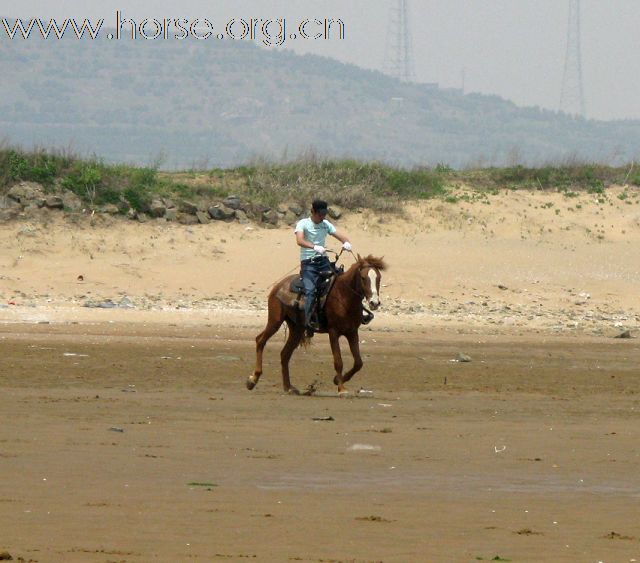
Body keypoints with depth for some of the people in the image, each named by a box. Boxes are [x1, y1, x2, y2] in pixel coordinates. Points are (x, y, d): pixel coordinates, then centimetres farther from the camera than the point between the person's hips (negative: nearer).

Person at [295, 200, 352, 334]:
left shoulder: (326, 225, 14)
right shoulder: (303, 224, -3)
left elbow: (340, 235, 11)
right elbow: (300, 241, -20)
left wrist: (346, 242, -14)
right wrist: (314, 247, -36)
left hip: (323, 262, 5)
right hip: (308, 263, -5)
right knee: (310, 290, -24)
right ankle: (309, 321, -33)